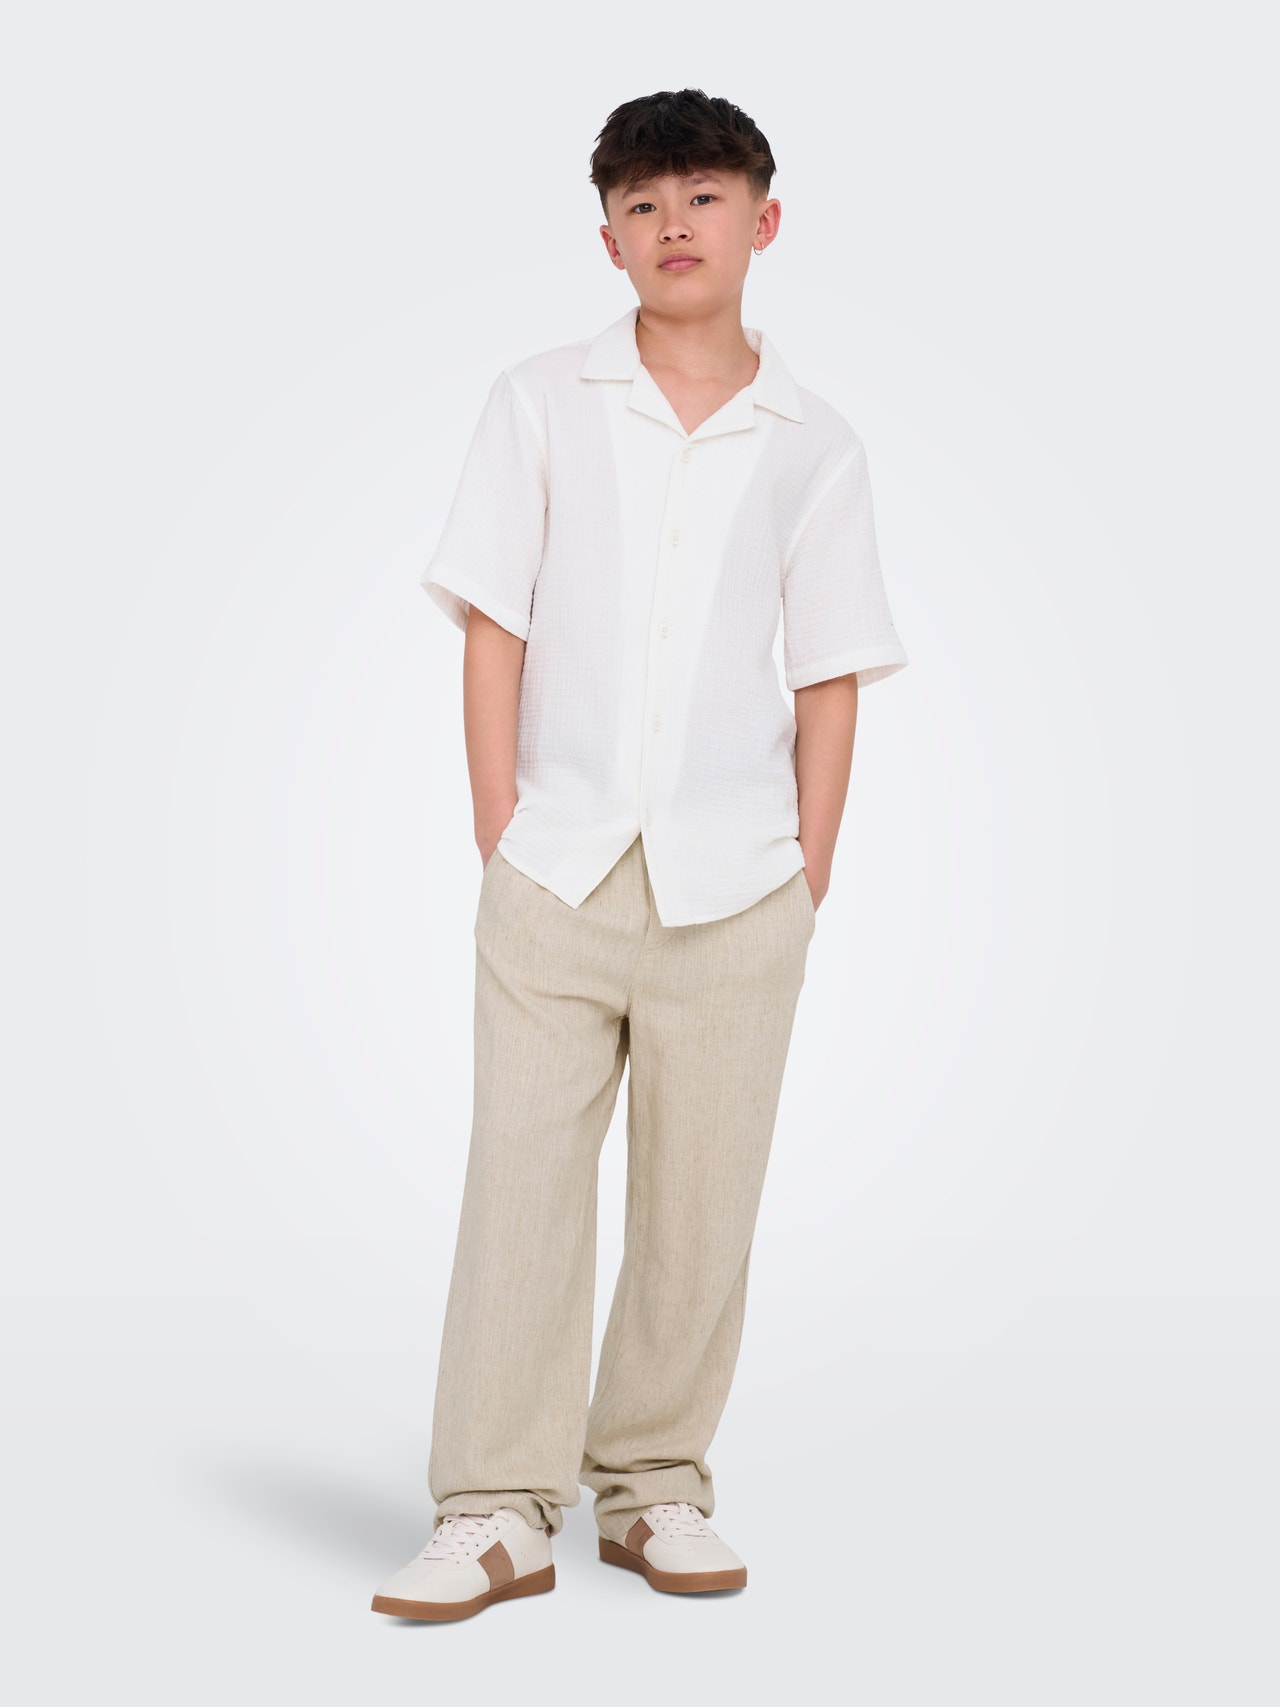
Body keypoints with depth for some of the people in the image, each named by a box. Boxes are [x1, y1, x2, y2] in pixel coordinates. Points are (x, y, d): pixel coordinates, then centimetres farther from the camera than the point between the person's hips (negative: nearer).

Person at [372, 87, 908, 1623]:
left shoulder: (815, 446, 6)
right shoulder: (541, 405, 5)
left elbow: (830, 683, 7)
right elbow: (490, 632, 3)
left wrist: (807, 883, 2)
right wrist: (505, 843, -3)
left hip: (734, 890, 1)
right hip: (556, 873, 0)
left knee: (700, 1205, 6)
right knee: (519, 1184, -1)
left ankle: (653, 1486, 21)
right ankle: (498, 1511, 7)